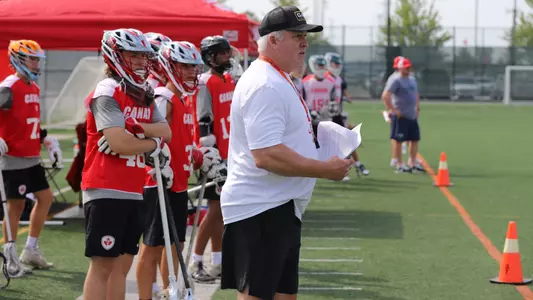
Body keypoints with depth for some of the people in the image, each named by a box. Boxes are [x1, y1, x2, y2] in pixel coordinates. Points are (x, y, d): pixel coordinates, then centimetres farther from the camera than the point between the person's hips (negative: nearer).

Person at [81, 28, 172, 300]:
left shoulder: (144, 94, 16)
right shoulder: (107, 93, -11)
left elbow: (166, 132, 4)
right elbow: (120, 143, -22)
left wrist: (138, 129, -15)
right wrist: (153, 143, -6)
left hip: (134, 192, 9)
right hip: (106, 191, -9)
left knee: (122, 265, 12)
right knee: (102, 265, -6)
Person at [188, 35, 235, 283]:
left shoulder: (229, 80, 14)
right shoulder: (206, 84, -13)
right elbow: (203, 122, -17)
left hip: (230, 154, 9)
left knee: (221, 209, 12)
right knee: (215, 209, -8)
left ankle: (217, 262, 19)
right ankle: (195, 264, -1)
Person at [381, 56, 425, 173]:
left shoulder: (412, 79, 14)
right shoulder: (395, 80, -13)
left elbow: (416, 95, 29)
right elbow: (385, 96, -22)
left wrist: (417, 108, 19)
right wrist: (393, 110, -21)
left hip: (412, 115, 9)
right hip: (400, 116, -9)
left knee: (414, 139, 10)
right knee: (398, 140, -2)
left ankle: (413, 163, 19)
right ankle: (399, 165, 4)